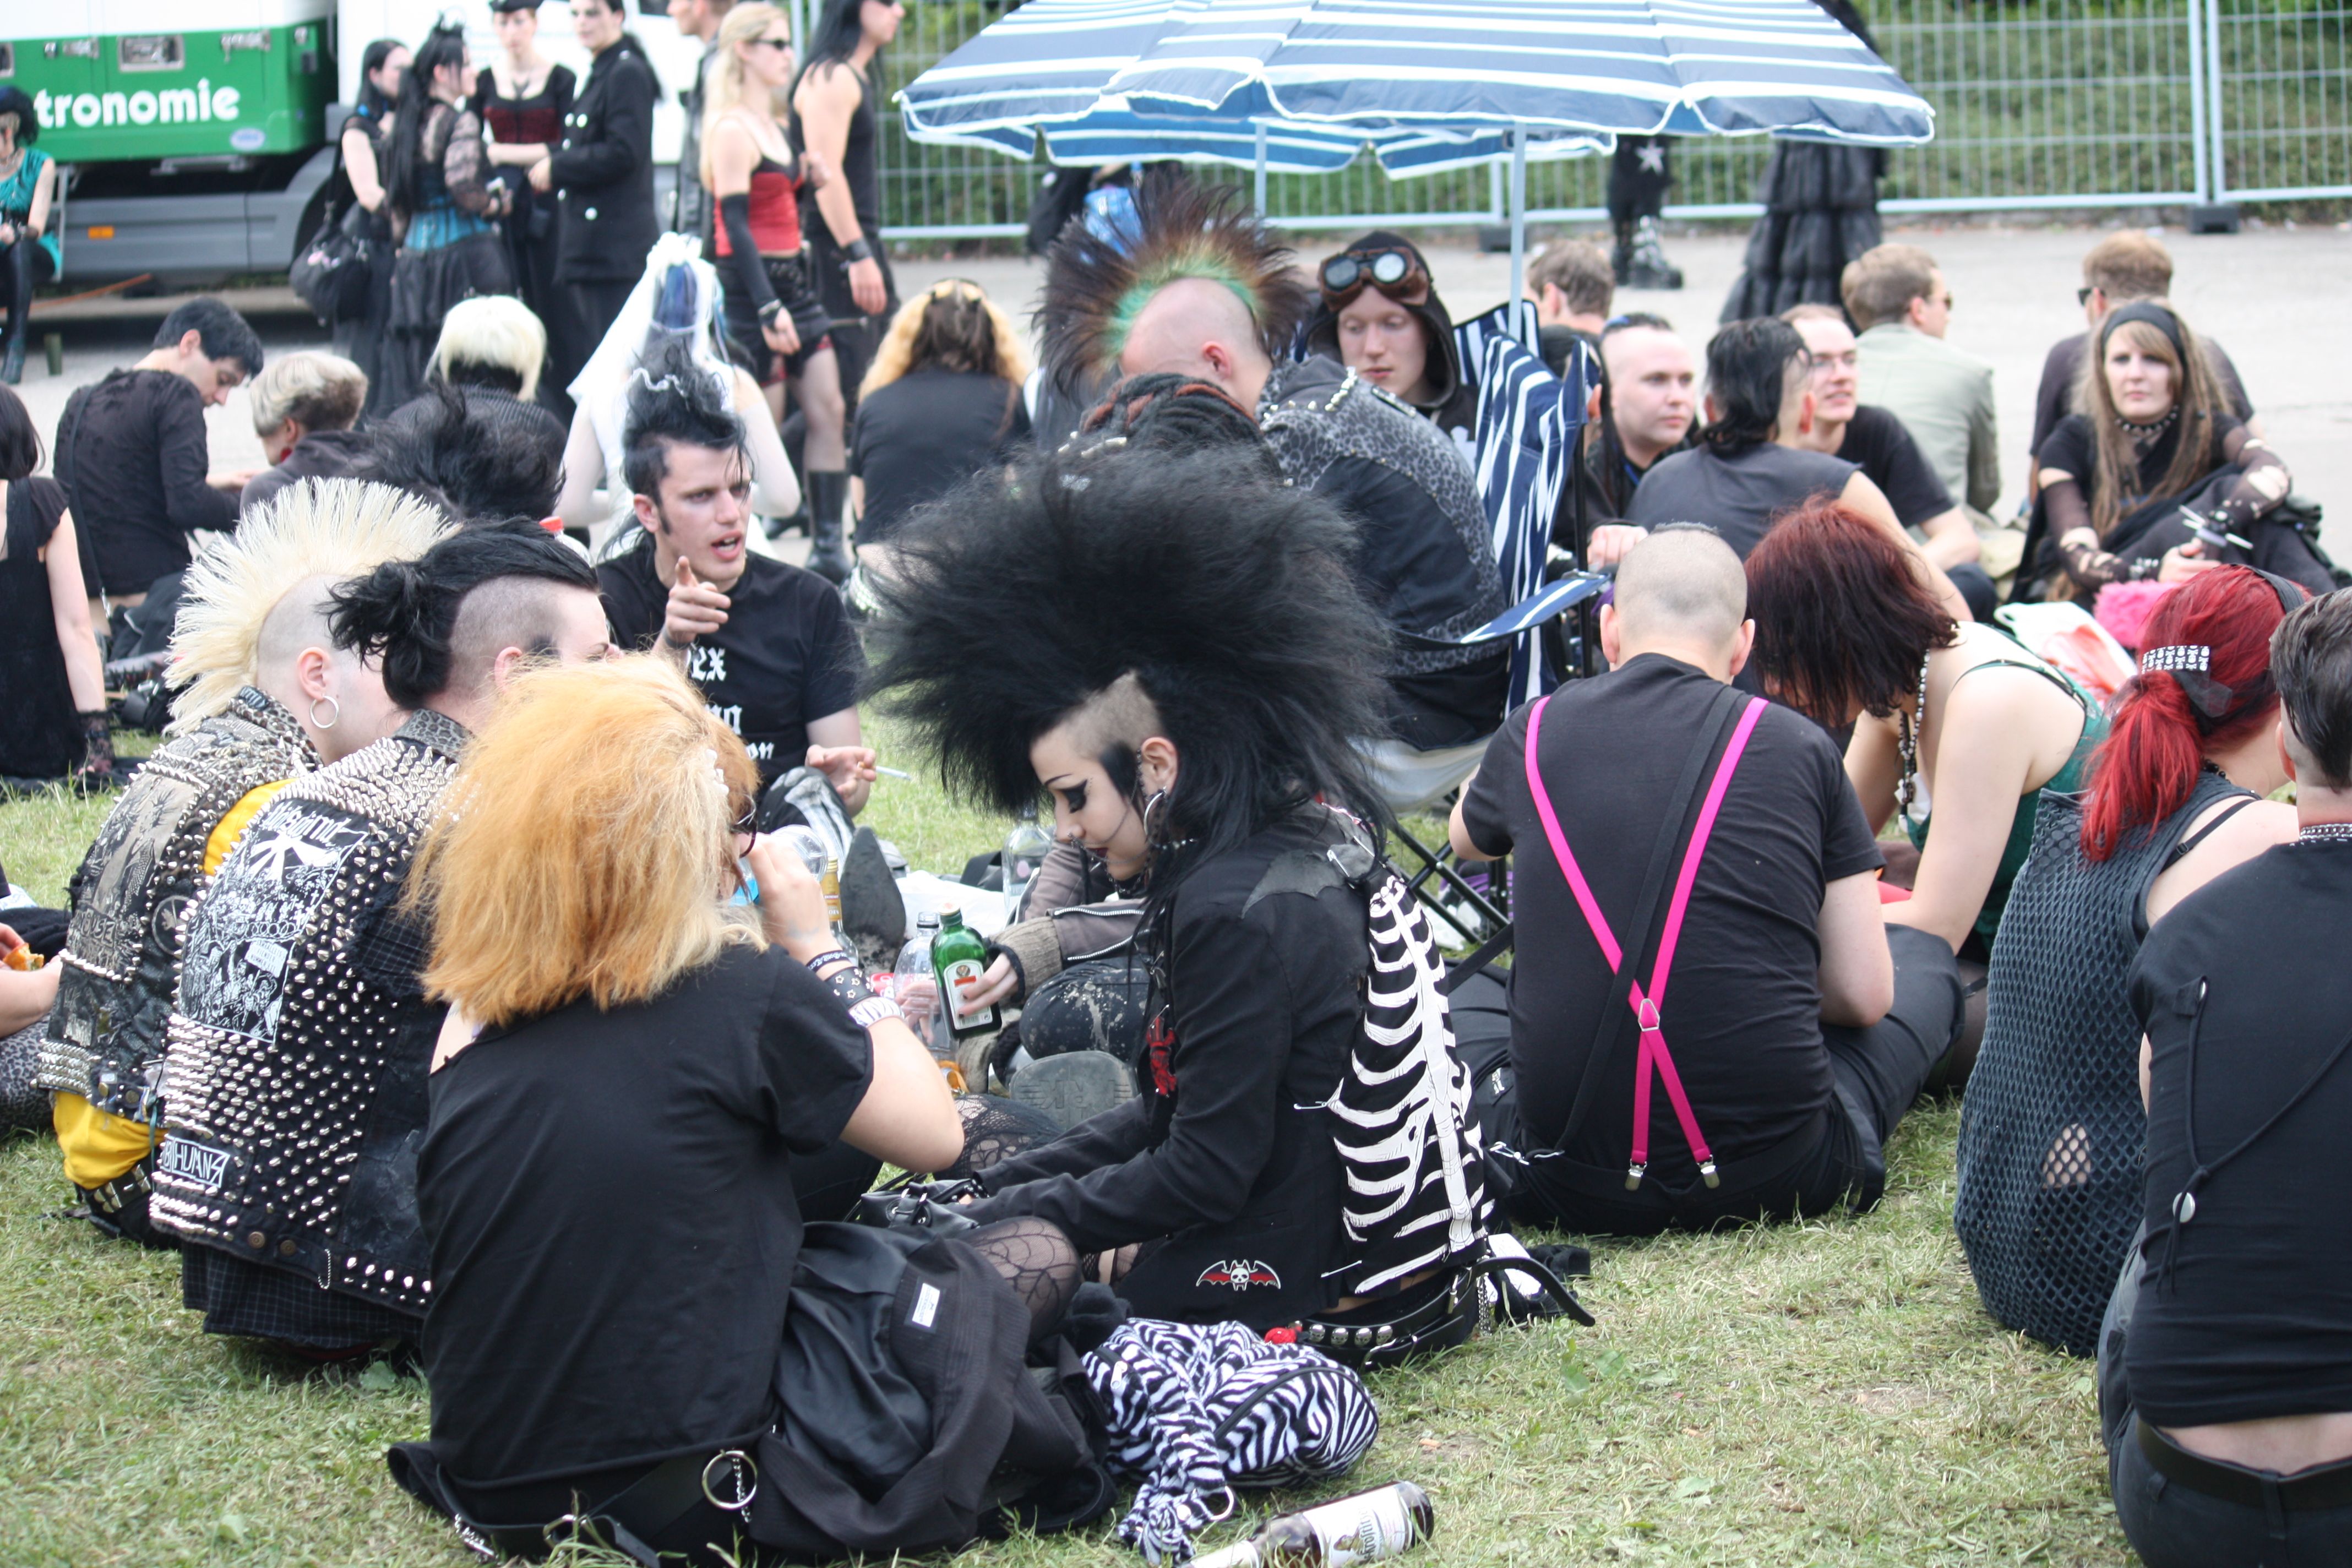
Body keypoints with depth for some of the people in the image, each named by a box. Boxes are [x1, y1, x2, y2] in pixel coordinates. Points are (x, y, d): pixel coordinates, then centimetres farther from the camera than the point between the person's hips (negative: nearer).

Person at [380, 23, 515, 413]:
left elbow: (395, 202, 16)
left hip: (415, 256, 8)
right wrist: (502, 203, -3)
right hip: (465, 253, -8)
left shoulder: (409, 123, 13)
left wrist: (403, 243, 24)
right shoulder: (460, 121, -9)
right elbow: (464, 187, -20)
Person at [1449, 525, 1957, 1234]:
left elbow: (1466, 838, 29)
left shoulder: (1536, 731, 3)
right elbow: (1865, 996, 3)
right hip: (1776, 1176, 0)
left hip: (1568, 1192, 1)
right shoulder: (1798, 748, 0)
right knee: (1921, 956, 28)